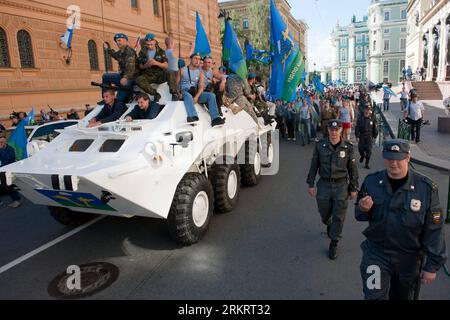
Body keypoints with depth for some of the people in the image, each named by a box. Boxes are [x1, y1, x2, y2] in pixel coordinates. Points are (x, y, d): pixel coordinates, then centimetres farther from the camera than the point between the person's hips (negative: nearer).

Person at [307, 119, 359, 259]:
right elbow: (314, 166, 2)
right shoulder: (320, 146, -4)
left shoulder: (348, 147, -7)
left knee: (339, 217, 1)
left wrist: (353, 188, 4)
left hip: (341, 186, -1)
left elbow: (352, 169, 1)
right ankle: (329, 225, 51)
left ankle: (334, 244, 18)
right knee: (324, 213, 15)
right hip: (324, 185, 2)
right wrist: (310, 184, 1)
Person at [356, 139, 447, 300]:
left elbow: (434, 229, -10)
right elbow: (359, 215, 6)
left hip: (409, 259, 0)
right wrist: (363, 209, -18)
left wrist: (433, 265, -8)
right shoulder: (371, 181, -7)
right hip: (376, 254, 0)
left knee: (402, 296, 21)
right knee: (374, 296, -2)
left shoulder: (426, 188, -15)